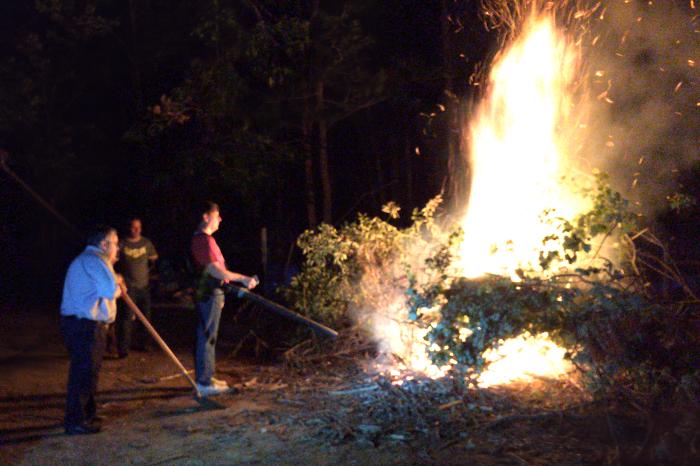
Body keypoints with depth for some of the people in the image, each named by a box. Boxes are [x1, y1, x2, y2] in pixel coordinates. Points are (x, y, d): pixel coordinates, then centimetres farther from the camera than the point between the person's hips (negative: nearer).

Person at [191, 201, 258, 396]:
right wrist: (243, 279, -22)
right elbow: (214, 270, -24)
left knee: (206, 336, 15)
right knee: (207, 336, -7)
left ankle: (205, 377, 22)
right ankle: (204, 382, -3)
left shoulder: (201, 239, 17)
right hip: (209, 295, -11)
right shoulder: (204, 240, -17)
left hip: (210, 293, 11)